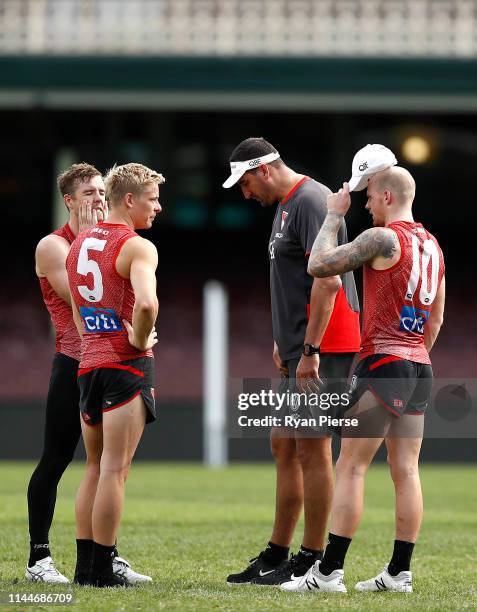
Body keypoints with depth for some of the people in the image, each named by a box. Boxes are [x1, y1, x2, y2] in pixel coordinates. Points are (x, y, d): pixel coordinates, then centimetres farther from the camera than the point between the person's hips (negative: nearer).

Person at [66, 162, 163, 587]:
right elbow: (146, 302, -29)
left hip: (88, 363, 7)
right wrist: (140, 338, -13)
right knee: (115, 469, -5)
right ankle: (102, 570, -5)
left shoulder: (78, 245, 14)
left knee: (95, 468, 14)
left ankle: (85, 565, 14)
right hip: (127, 363, -7)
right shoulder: (137, 247, -12)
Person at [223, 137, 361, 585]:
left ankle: (311, 561, -3)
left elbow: (328, 280, -22)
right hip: (299, 348, 10)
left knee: (311, 448, -7)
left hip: (322, 347, -10)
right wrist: (282, 341, 23)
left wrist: (309, 351, -23)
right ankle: (276, 555, 18)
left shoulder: (310, 201, -14)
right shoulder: (285, 206, 18)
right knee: (283, 445, 12)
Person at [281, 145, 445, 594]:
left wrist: (334, 215, -1)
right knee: (405, 470, 7)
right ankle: (399, 573, 8)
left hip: (383, 363, -8)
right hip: (420, 369, 8)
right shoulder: (431, 244, 15)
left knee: (350, 468, -6)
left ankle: (328, 572, -9)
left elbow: (319, 265, -13)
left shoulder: (383, 238, -12)